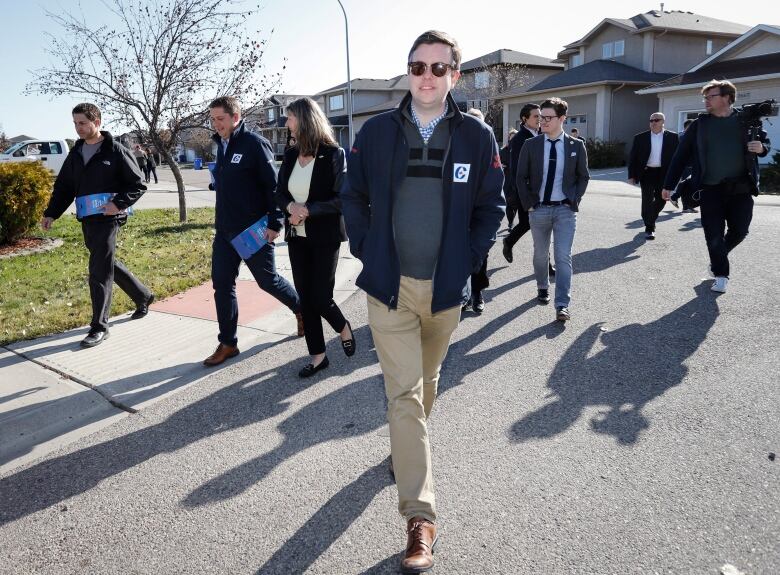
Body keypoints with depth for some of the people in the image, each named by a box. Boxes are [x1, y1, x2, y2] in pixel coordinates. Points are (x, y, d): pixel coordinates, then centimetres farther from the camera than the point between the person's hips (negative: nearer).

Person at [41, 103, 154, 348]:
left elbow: (137, 185, -5)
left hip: (108, 219, -7)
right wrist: (51, 213, 5)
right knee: (107, 264, 17)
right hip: (86, 220, 7)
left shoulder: (116, 151, -6)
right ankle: (143, 295, 37)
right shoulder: (76, 153, 13)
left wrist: (119, 203, -19)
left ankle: (99, 327, -2)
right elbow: (64, 187, 17)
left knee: (99, 272, -9)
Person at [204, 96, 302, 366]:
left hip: (253, 231, -7)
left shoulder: (254, 143, -13)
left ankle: (302, 309, 33)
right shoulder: (221, 144, 11)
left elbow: (274, 186, -16)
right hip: (224, 230, 7)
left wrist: (275, 223, -19)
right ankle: (228, 343, 14)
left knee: (268, 281, 6)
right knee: (222, 284, 4)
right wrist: (222, 220, 18)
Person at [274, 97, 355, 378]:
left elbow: (342, 199, -14)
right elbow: (279, 193, 9)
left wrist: (308, 210, -20)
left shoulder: (333, 154, -11)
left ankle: (343, 328, 30)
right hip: (297, 237, 6)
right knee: (305, 298, 8)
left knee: (320, 299, -3)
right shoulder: (290, 156, 6)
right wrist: (290, 206, -13)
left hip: (325, 237, -6)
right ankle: (318, 355, 21)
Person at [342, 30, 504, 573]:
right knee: (404, 394, -4)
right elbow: (354, 197, 8)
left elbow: (492, 208, 5)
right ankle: (421, 518, 2)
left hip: (446, 288, 2)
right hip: (390, 286, -1)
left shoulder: (477, 136, -1)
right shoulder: (377, 131, -1)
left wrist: (469, 260, -2)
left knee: (425, 383, 21)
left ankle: (409, 443, 50)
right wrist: (367, 251, 0)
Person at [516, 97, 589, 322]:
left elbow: (583, 177, 7)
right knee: (540, 254, 14)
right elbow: (521, 177, 4)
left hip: (565, 210, -1)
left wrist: (574, 201, -2)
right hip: (539, 209, 1)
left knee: (563, 257, -7)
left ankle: (562, 305, -6)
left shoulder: (576, 146, 0)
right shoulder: (530, 145, -1)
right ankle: (542, 288, 37)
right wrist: (528, 203, -3)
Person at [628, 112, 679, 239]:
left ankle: (651, 219, 36)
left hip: (664, 173, 1)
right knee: (648, 200, -3)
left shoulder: (672, 137, 2)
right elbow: (633, 158, 3)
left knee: (661, 200, 10)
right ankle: (649, 227, 7)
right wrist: (632, 175, -4)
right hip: (647, 172, -1)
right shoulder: (640, 138, 2)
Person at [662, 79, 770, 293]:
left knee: (739, 231, 5)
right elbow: (681, 155, 4)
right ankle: (721, 274, 13)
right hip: (710, 188, -1)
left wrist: (762, 148, -8)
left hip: (740, 188, 1)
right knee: (714, 234, -2)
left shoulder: (747, 121, 4)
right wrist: (669, 185, 2)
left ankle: (718, 258, 33)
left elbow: (765, 141, 18)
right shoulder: (699, 124, 3)